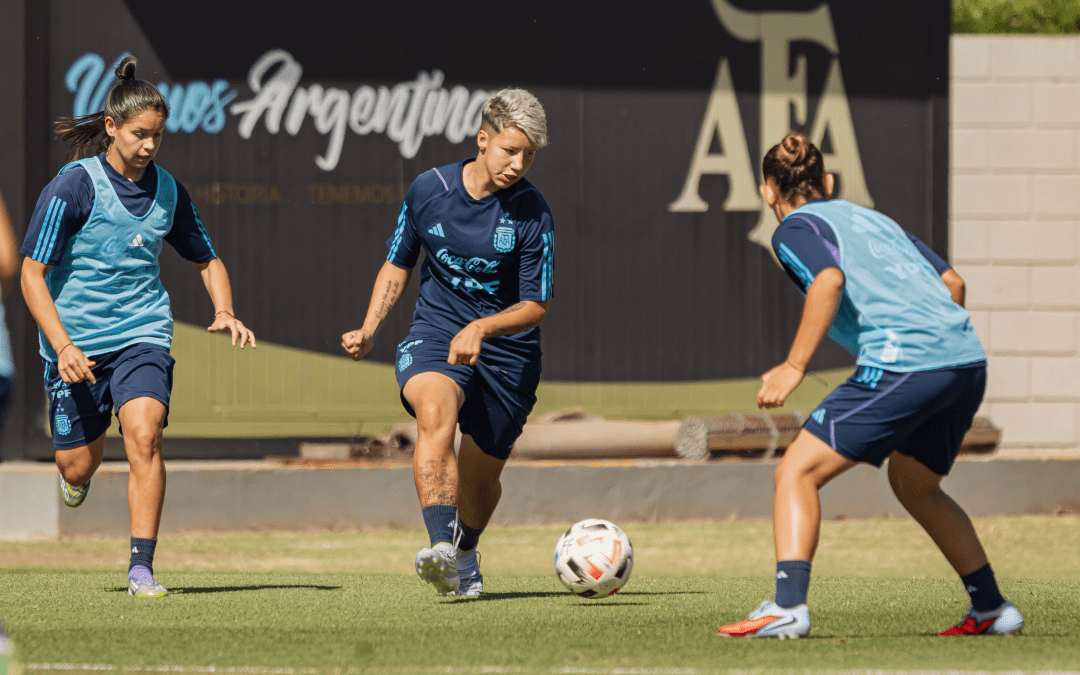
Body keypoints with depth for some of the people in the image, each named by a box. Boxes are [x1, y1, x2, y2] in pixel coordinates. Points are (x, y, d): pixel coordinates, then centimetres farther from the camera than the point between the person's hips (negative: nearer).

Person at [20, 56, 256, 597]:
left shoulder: (167, 191, 3)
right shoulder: (73, 187, -11)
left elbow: (207, 261, 19)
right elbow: (32, 275, -10)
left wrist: (225, 313, -1)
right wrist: (63, 346, -21)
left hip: (142, 336, 2)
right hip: (77, 343, -1)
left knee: (144, 435, -23)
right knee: (79, 467, 7)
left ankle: (141, 569, -21)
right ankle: (77, 479, 48)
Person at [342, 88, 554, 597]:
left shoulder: (531, 212, -11)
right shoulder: (428, 190, -4)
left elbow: (536, 306, -8)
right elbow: (398, 263, 12)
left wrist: (482, 328, -25)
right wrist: (369, 331, 1)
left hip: (506, 348, 0)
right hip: (435, 331, 0)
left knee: (481, 473, 8)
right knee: (435, 412, -32)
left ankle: (466, 554, 44)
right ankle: (442, 551, -46)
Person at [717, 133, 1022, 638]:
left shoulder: (795, 229, 8)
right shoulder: (873, 218, 29)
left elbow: (829, 279, -14)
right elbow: (950, 282, 22)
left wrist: (794, 366, -14)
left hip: (901, 364, -7)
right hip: (967, 359, 7)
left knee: (796, 474, -2)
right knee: (915, 487, 30)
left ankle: (787, 607, -19)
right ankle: (991, 610, 31)